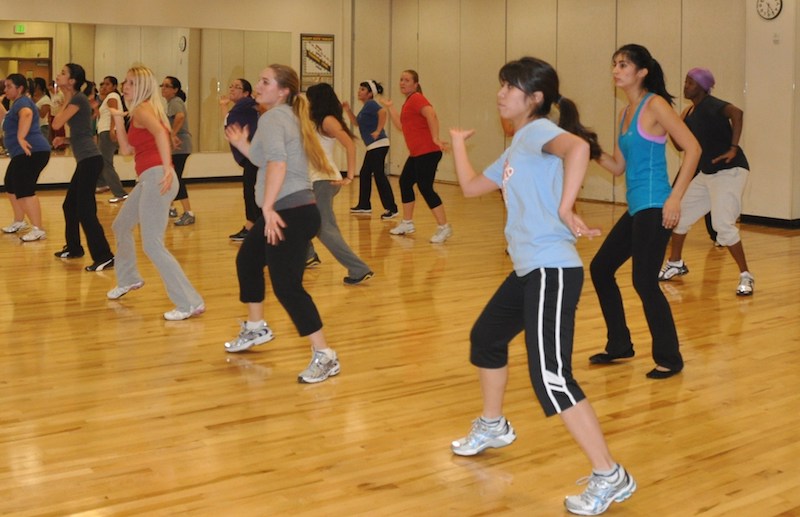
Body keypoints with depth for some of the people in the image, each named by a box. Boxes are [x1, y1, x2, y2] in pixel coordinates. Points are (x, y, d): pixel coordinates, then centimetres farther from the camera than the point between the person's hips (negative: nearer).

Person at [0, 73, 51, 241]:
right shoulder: (18, 103, 23)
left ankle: (38, 230, -20)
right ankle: (19, 222, 35)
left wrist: (21, 138, -38)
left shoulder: (22, 102, -11)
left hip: (32, 152, -12)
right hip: (23, 154, 12)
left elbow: (26, 114, -35)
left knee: (24, 191, -17)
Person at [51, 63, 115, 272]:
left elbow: (57, 124, -13)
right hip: (85, 160, 10)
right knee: (70, 205, 20)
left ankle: (104, 257, -11)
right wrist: (64, 140, 10)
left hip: (90, 160, -10)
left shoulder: (79, 98, -11)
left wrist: (65, 101, -2)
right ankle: (73, 248, 34)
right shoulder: (74, 99, 18)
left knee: (85, 210, -11)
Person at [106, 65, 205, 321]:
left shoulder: (142, 108, -8)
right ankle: (128, 279, 47)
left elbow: (160, 132, -29)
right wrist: (118, 118, 18)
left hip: (156, 178, -10)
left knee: (152, 245, -12)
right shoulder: (138, 112, 21)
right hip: (147, 180, 10)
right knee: (121, 226, 27)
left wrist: (167, 169, -39)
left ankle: (190, 303, -11)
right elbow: (126, 149, 22)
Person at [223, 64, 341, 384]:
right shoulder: (288, 117, 18)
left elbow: (277, 163, -28)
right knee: (247, 260, 26)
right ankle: (256, 328, 42)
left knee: (287, 286, -12)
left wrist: (268, 207, -32)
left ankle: (325, 357, -9)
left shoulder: (272, 118, -11)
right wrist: (243, 146, 22)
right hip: (291, 210, 11)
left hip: (291, 213, -11)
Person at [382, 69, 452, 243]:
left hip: (427, 152, -10)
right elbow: (401, 126, 22)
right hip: (416, 154, 10)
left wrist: (435, 138, -32)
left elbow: (431, 115, -25)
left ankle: (444, 227, -11)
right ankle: (407, 223, 27)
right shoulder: (407, 102, 19)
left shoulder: (417, 98, -10)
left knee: (425, 188, -13)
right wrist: (390, 107, 23)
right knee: (405, 182, 16)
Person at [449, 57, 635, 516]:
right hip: (528, 270, 11)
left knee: (551, 378, -14)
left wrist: (565, 209, -35)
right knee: (486, 337, 26)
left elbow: (579, 146, -34)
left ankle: (610, 478, -6)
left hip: (553, 271, -11)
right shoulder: (515, 149, 19)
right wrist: (459, 142, 34)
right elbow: (471, 187, 28)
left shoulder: (539, 132, -10)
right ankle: (493, 427, 48)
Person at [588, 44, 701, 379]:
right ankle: (620, 345, 25)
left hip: (654, 209, -9)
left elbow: (693, 149, -15)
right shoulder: (626, 112, 15)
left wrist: (675, 197, -20)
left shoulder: (655, 104, -9)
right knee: (600, 268, 12)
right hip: (635, 209, 9)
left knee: (644, 281, -9)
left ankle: (669, 359, 6)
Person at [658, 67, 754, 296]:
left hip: (729, 172, -9)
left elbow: (736, 113, -35)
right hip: (707, 173, 9)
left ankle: (746, 276, -7)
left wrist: (733, 148, -33)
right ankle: (676, 263, 32)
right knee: (678, 213, 13)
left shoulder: (711, 105, -15)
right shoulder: (690, 113, 11)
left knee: (723, 224, -20)